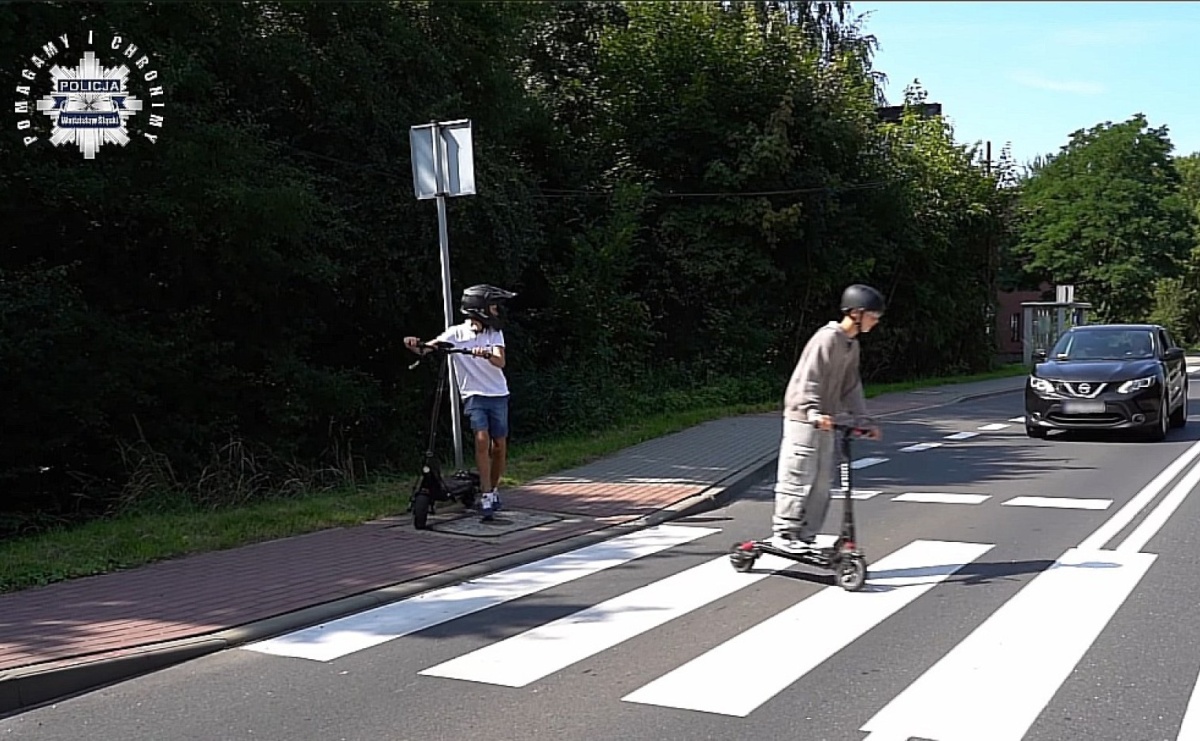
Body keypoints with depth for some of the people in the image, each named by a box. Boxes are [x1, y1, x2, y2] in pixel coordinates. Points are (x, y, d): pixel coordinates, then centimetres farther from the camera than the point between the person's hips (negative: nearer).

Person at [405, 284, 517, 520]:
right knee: (482, 439, -21)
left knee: (499, 446, 6)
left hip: (498, 395, 3)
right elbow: (426, 348, -14)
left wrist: (487, 355, -36)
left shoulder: (495, 334, 2)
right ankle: (486, 496, -15)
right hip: (473, 395, -3)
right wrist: (413, 344, -36)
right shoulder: (456, 333, -4)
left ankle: (494, 489, 29)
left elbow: (500, 362, -14)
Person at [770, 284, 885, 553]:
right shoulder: (827, 338, -16)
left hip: (825, 422, 9)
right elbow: (809, 379, -23)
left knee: (822, 482, 9)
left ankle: (806, 536, 15)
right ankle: (784, 533, 3)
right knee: (798, 478, -6)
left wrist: (863, 420, 11)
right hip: (803, 419, -9)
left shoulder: (852, 345, 12)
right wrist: (814, 413, -35)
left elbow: (851, 386, 17)